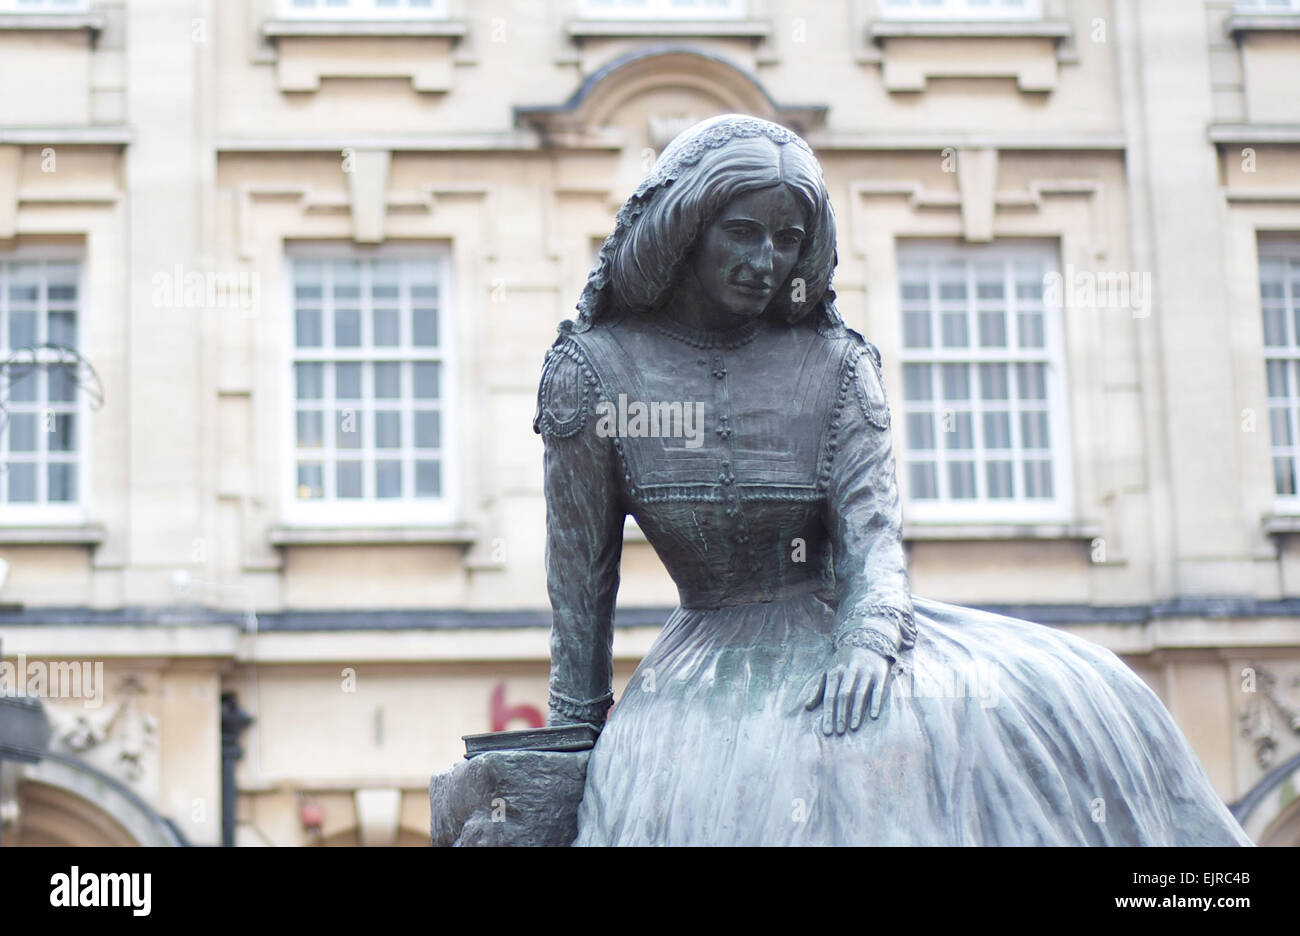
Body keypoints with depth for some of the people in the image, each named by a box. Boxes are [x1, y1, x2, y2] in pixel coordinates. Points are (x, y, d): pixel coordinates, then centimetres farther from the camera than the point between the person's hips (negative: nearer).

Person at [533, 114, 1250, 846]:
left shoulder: (838, 366, 2)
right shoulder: (594, 368, -1)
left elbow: (872, 525, -8)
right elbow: (582, 571, 4)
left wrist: (870, 638, -30)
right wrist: (576, 733, 7)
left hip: (839, 625, 2)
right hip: (710, 654, -2)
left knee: (1062, 695, -21)